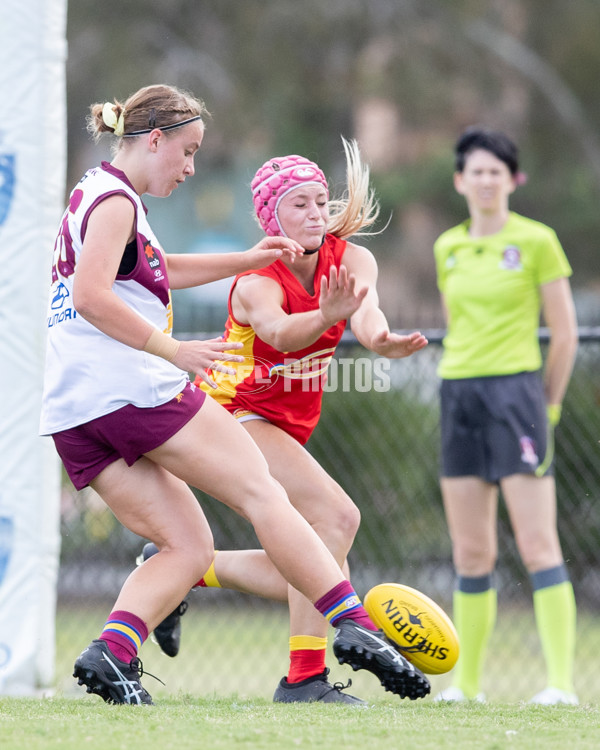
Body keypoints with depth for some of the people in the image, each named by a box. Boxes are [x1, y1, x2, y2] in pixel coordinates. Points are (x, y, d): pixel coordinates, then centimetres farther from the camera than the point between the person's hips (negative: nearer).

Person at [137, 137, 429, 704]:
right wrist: (327, 316, -67)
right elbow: (278, 329, -45)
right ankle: (303, 678, -28)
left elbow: (365, 308, -29)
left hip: (287, 429, 8)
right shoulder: (258, 283, -22)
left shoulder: (348, 259, -7)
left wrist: (379, 337, -53)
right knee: (336, 515, -27)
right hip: (233, 416, -8)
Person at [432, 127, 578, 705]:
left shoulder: (536, 241, -2)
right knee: (471, 552, 5)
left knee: (537, 544, -10)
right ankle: (467, 681, 9)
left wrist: (546, 405, 5)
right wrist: (469, 393, 14)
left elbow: (565, 334, 0)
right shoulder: (448, 248, 13)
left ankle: (561, 681, -11)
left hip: (517, 387, -5)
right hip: (459, 396, 5)